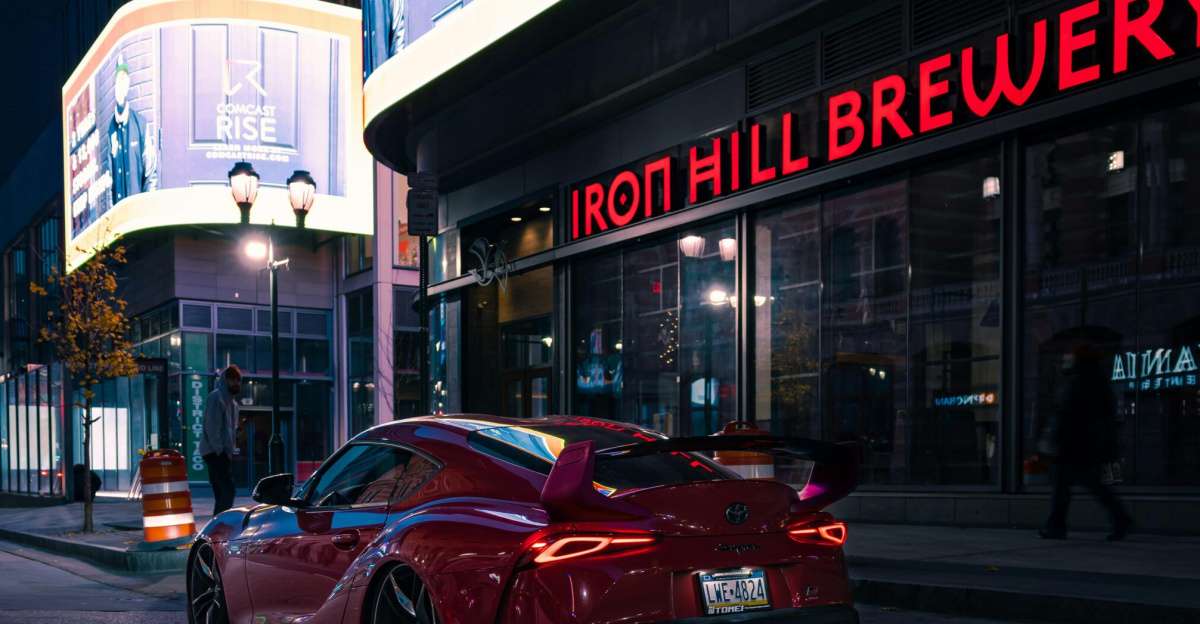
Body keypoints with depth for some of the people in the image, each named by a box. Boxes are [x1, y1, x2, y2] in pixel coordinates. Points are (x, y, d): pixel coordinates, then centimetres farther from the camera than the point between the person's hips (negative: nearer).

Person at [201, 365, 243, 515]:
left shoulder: (232, 402, 20)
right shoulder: (216, 397, -8)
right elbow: (212, 428, -15)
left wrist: (239, 428, 5)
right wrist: (220, 451, -18)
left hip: (222, 453, 9)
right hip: (214, 452, -9)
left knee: (222, 494, 9)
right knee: (228, 489, -17)